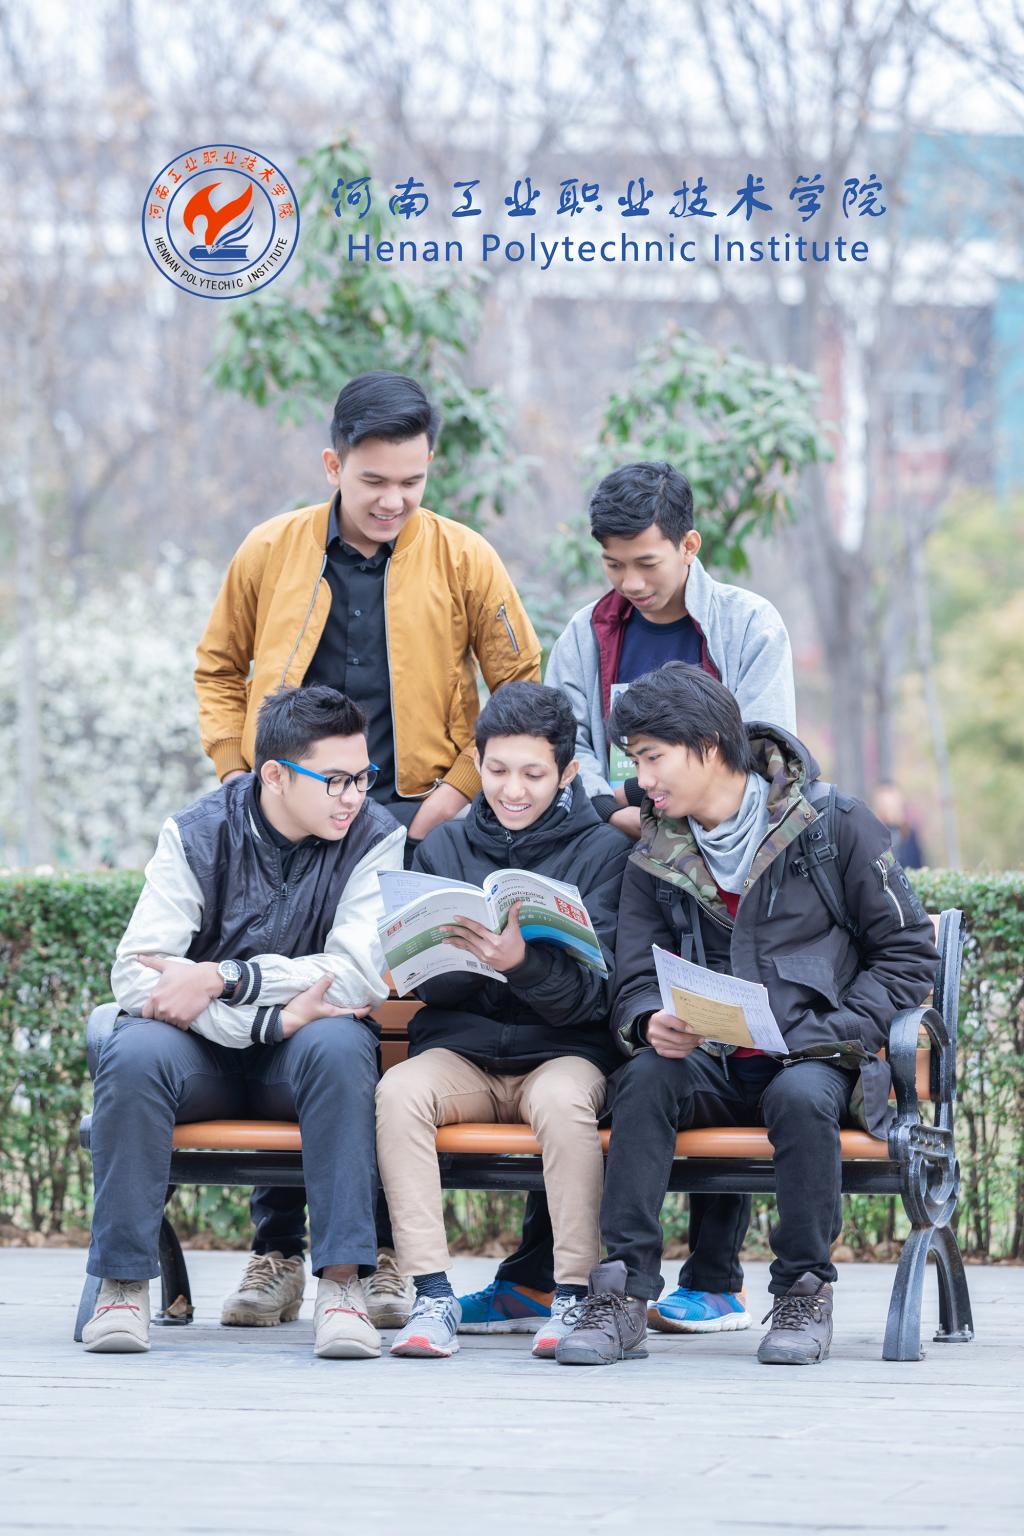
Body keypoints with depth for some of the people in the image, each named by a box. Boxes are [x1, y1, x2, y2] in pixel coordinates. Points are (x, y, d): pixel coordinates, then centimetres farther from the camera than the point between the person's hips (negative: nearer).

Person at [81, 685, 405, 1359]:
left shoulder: (375, 838, -7)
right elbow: (134, 973, -17)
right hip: (203, 1050, 0)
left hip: (298, 1054, 0)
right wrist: (271, 1019, -28)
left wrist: (222, 978, -25)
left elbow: (360, 975, -19)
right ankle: (123, 1282, -23)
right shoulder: (197, 835, -7)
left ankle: (343, 1280, -35)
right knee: (134, 1055, -32)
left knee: (339, 1045, -34)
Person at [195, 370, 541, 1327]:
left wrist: (460, 789, -2)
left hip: (409, 821, -1)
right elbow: (219, 666, 18)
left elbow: (522, 683, 7)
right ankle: (277, 1250, 9)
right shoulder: (271, 553, 4)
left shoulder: (462, 559, 0)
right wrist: (237, 773, 5)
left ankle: (384, 1255, 4)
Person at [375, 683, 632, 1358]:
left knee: (563, 1100, -36)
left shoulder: (602, 851, 3)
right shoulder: (445, 847, 12)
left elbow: (593, 992, -9)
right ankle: (433, 1297, -29)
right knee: (399, 1091, -29)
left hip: (561, 1050, -2)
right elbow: (423, 978, 4)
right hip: (460, 1051, 3)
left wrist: (520, 961, -29)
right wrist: (470, 957, -19)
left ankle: (573, 1296, -27)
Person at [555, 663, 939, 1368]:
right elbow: (636, 983, 11)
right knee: (646, 1076, -30)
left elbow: (908, 955, 0)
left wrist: (822, 1038, -13)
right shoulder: (654, 860, 11)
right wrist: (651, 1023, -15)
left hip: (815, 1063, -3)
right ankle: (625, 1293, -31)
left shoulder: (837, 826, -1)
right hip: (711, 1066, 3)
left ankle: (805, 1289, -18)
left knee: (801, 1095, -37)